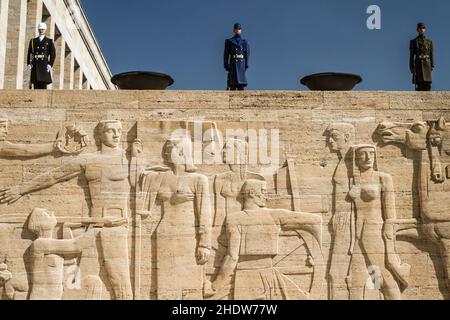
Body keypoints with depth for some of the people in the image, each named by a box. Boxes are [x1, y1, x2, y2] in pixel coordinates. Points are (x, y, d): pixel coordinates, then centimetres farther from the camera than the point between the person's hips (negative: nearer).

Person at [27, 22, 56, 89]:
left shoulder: (49, 41, 6)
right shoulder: (33, 41, 13)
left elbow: (53, 54, 2)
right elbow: (29, 53, 13)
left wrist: (50, 65, -6)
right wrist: (29, 64, 3)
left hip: (44, 66, -2)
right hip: (35, 66, 2)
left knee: (43, 86, -5)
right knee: (36, 86, 0)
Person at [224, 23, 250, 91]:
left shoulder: (245, 42, 10)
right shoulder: (229, 41, 7)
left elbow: (247, 54, 7)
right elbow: (226, 54, 5)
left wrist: (246, 64, -3)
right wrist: (226, 65, -2)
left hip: (242, 64, 1)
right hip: (233, 64, -1)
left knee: (241, 83, -2)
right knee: (233, 82, -7)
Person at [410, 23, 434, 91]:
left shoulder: (429, 41, 12)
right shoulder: (413, 41, 5)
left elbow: (432, 54, 9)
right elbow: (411, 55, 3)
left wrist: (432, 66, 0)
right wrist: (411, 67, -5)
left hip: (427, 65, 2)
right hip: (418, 65, -2)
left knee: (427, 84, -5)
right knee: (419, 85, -8)